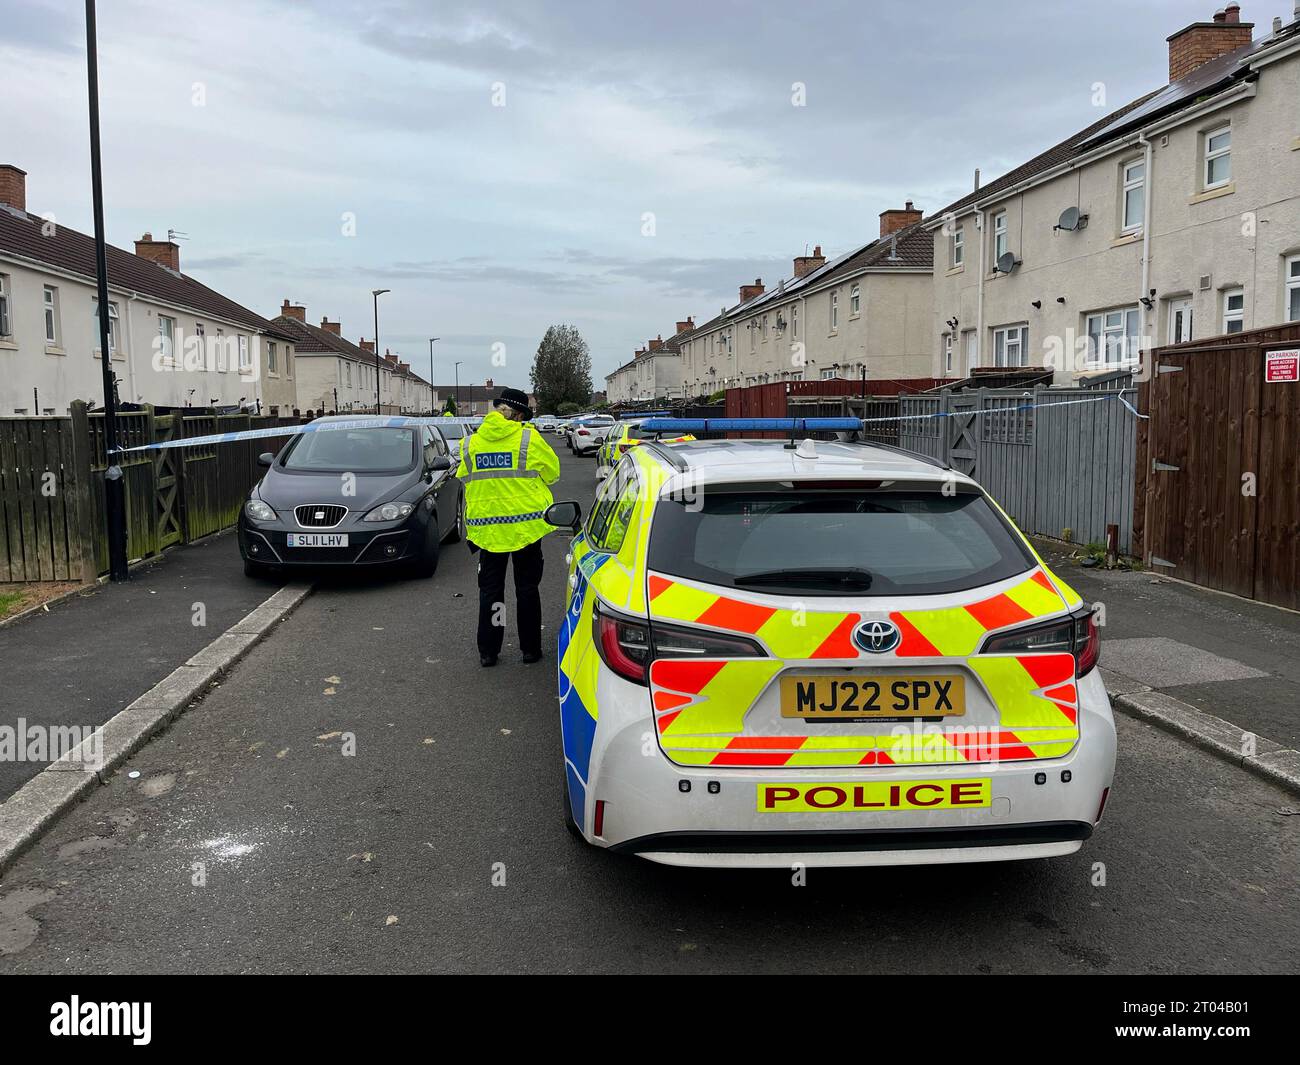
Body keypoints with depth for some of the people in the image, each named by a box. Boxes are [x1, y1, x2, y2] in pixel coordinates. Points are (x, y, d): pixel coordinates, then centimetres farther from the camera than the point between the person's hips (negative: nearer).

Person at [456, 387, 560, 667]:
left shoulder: (471, 442, 1)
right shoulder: (529, 438, -8)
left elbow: (464, 479, 11)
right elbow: (552, 473, 2)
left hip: (486, 526, 2)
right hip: (525, 525, -2)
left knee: (489, 589, 11)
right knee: (527, 588, 10)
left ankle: (487, 651, 13)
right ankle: (530, 648, 15)